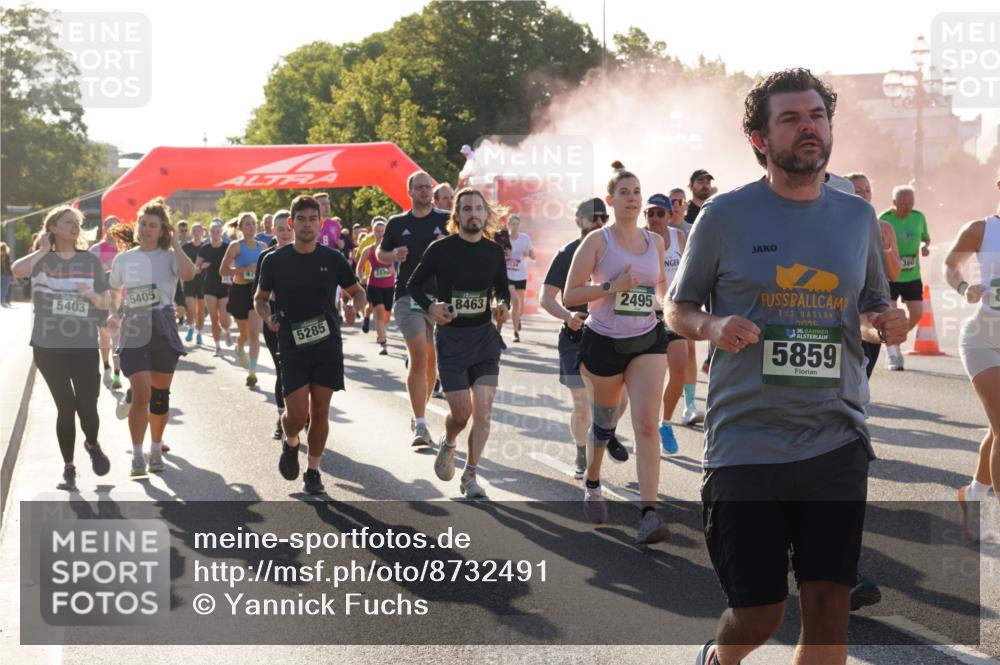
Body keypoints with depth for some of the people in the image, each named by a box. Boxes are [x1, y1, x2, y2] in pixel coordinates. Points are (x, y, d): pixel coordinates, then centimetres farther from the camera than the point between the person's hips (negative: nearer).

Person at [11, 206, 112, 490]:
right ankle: (68, 468, 17)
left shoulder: (91, 261, 5)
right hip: (49, 347, -1)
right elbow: (16, 270, -22)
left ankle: (92, 444, 30)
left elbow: (105, 303, 7)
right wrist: (44, 250, -13)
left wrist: (92, 295, -13)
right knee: (66, 407, 1)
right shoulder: (42, 260, 1)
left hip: (85, 347, 1)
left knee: (87, 406, -4)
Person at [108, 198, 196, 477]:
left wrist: (175, 244, -16)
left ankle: (156, 450, 26)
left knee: (159, 395, 9)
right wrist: (113, 314, 6)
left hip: (164, 332, 0)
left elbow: (188, 273, -25)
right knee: (141, 394, -12)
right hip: (133, 333, 0)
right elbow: (115, 292, 22)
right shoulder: (122, 259, 6)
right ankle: (137, 455, -2)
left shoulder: (169, 257, -2)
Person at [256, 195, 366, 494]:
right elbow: (260, 298, 10)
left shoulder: (333, 259, 1)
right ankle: (290, 443, 25)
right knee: (296, 413, -9)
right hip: (292, 346, -1)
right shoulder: (275, 261, -2)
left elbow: (358, 291, 11)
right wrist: (268, 317, -11)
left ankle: (313, 471, 18)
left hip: (327, 345, 1)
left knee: (320, 411, 3)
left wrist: (354, 306, -11)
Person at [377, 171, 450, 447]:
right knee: (419, 356, -15)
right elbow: (380, 252, 18)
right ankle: (420, 425, -16)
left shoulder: (446, 221, 5)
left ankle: (420, 413, 28)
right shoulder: (397, 223, 7)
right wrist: (394, 255, -4)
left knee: (431, 359, 11)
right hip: (408, 296, -2)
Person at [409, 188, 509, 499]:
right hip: (450, 338, -2)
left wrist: (504, 304, -4)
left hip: (484, 336, 2)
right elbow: (414, 284, 2)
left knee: (483, 408, -7)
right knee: (462, 412, -3)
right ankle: (448, 444, 33)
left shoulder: (494, 252, 2)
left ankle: (470, 476, 6)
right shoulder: (441, 249, -7)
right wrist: (429, 306, -16)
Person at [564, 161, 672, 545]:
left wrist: (658, 301, 6)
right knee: (604, 423, 14)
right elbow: (569, 296, -10)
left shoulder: (655, 242, 7)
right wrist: (612, 286, -20)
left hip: (647, 342, 2)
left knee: (647, 424, -13)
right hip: (603, 343, -2)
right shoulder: (597, 242, -6)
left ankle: (648, 514, -19)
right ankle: (592, 485, 43)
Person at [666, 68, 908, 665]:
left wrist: (885, 325, -3)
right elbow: (678, 309, 8)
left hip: (836, 441, 3)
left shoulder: (858, 216, 9)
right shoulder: (724, 216, -1)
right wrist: (712, 327, -14)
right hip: (745, 442, -3)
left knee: (829, 611, 0)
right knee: (758, 616, 3)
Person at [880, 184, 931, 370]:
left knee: (916, 313, 0)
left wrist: (925, 246, -6)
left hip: (912, 275, 4)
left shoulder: (919, 217, 1)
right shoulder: (884, 219, -12)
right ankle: (893, 356, 9)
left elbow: (926, 237, 16)